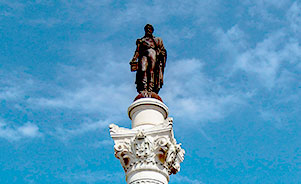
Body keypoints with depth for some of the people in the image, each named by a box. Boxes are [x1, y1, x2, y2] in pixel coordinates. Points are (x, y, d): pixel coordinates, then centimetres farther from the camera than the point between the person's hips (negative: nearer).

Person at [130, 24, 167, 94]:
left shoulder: (157, 40, 29)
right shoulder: (141, 40, 31)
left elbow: (163, 51, 18)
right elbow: (137, 51, 20)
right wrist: (134, 60, 3)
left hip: (153, 54, 0)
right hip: (144, 55, 0)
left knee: (152, 71, -19)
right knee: (143, 70, -24)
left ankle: (151, 88, -31)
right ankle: (143, 88, -38)